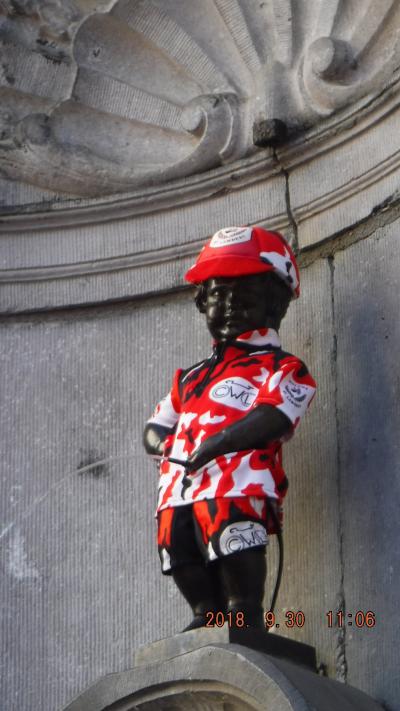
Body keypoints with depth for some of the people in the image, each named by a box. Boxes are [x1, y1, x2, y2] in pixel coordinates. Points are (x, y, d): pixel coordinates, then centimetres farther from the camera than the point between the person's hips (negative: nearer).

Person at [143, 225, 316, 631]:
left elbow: (272, 419, -12)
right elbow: (154, 428, 30)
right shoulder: (191, 378, 33)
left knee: (242, 604, -17)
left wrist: (210, 446, -14)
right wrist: (167, 445, 4)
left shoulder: (281, 369, 7)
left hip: (235, 492, -8)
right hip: (178, 496, 8)